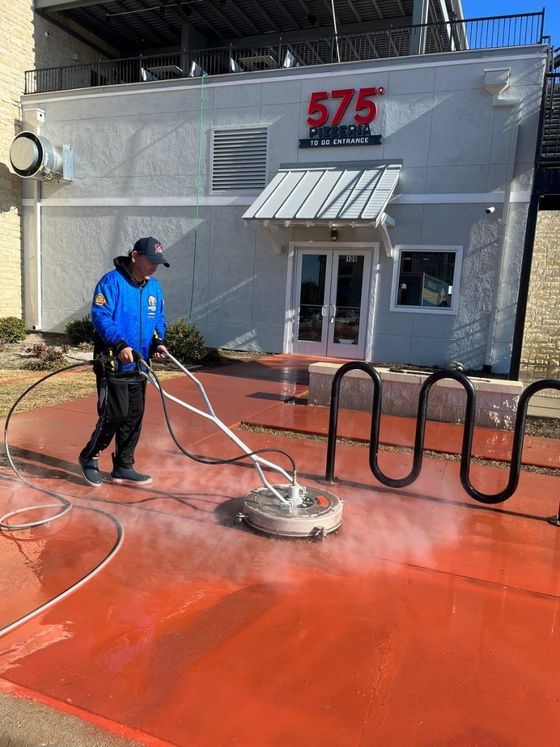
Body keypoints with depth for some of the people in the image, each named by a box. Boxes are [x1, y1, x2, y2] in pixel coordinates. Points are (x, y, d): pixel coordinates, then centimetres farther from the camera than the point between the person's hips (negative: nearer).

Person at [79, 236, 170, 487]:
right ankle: (89, 457, 18)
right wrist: (120, 345, -30)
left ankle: (123, 467, 22)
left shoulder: (154, 287, 11)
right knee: (115, 414, -7)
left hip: (138, 366, 7)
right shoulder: (112, 281, -11)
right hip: (112, 365, -7)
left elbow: (158, 319, 16)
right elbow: (100, 316, -19)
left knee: (134, 417, 9)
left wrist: (158, 342, -3)